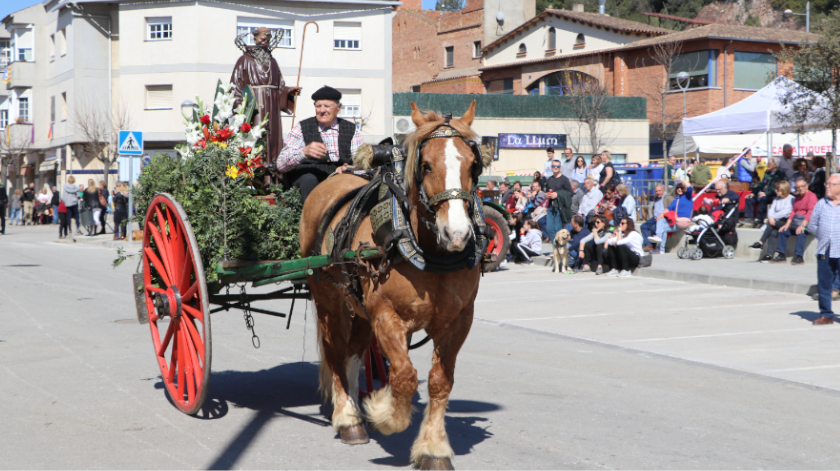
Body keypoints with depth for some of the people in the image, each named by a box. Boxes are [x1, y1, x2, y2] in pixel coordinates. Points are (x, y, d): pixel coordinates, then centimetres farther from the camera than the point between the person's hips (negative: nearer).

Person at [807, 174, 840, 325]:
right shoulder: (821, 204, 10)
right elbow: (812, 225, 18)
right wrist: (823, 236, 8)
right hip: (824, 251, 4)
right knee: (823, 283, 5)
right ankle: (826, 314, 14)